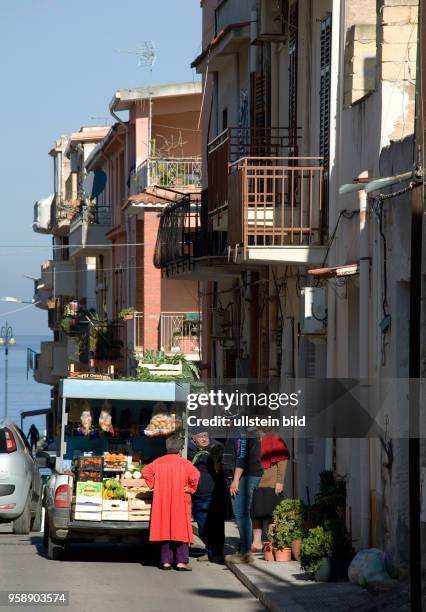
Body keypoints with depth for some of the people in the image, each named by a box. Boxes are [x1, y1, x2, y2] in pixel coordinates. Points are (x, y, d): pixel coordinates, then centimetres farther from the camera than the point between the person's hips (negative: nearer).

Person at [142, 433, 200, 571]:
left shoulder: (159, 462, 4)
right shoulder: (184, 463, -8)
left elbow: (146, 471, -2)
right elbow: (195, 475, -22)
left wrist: (154, 485, 4)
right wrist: (190, 488, -8)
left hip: (162, 503, 3)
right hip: (180, 503, -3)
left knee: (165, 530, 8)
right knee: (180, 531, 0)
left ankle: (166, 561, 6)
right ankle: (181, 561, -6)